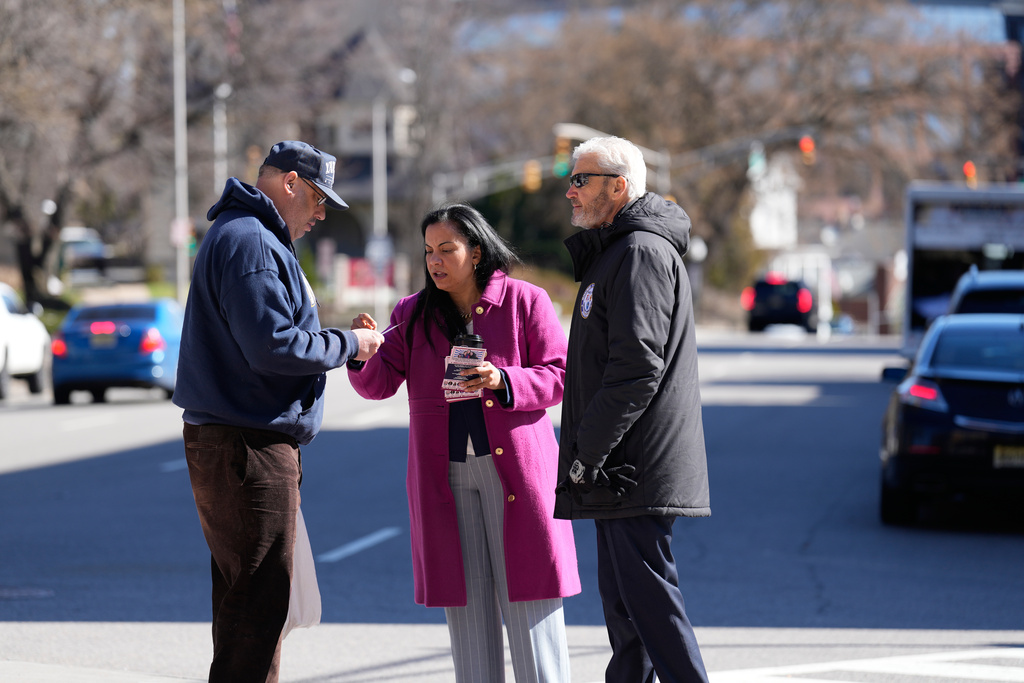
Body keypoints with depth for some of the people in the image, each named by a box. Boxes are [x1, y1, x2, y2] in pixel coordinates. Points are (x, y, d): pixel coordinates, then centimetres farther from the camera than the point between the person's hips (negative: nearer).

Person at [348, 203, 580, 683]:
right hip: (444, 474, 3)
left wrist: (504, 382, -17)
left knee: (528, 598, -2)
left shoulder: (525, 301, 2)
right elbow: (381, 383, 3)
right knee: (465, 599, 6)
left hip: (514, 467, -3)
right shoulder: (412, 314, 10)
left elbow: (557, 375, -1)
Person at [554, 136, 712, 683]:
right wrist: (585, 452, 18)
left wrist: (585, 453, -20)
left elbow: (638, 366, -22)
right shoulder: (611, 253, 21)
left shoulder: (642, 252, -13)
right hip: (620, 470, 11)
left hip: (637, 470, -11)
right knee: (622, 601, 14)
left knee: (649, 598, -11)